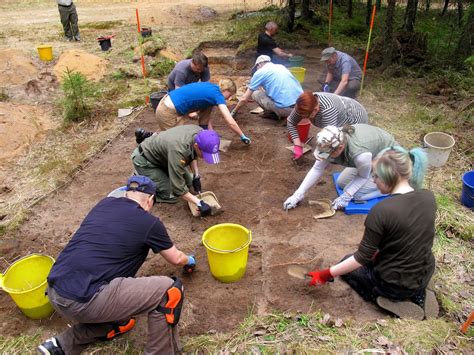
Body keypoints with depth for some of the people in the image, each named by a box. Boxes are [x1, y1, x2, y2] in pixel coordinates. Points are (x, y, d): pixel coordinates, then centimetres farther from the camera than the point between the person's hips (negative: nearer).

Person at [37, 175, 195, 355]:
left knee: (122, 324, 28)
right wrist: (189, 260, 40)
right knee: (168, 290, -3)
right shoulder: (149, 222, -1)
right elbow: (176, 259, 17)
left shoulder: (104, 204, 15)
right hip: (84, 300, -8)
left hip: (55, 292, 8)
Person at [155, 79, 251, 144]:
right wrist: (243, 137, 0)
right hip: (168, 112, -9)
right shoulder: (217, 94, -9)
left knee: (208, 106, 11)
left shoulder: (211, 88, 16)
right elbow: (230, 122, -12)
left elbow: (206, 114, 19)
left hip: (167, 105, 9)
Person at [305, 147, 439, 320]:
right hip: (425, 275, 6)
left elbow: (362, 258, -20)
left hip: (395, 283, -6)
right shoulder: (429, 197, -9)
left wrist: (326, 274, -10)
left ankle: (392, 301, 5)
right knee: (378, 256, 33)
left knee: (348, 262, 21)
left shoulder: (381, 211, -29)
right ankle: (418, 295, 13)